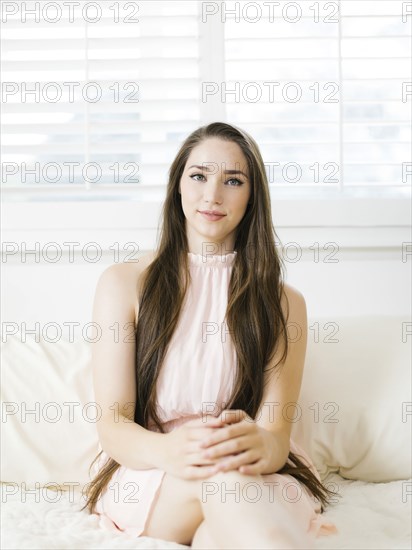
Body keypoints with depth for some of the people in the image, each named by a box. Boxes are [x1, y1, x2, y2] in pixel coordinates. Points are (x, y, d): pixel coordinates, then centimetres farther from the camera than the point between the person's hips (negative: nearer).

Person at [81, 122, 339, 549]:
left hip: (259, 481, 1)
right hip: (144, 474, 0)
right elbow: (111, 423, -6)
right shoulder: (124, 284, 3)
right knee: (222, 472, -36)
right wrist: (167, 451, -31)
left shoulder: (284, 302, 6)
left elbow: (278, 428, -6)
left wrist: (264, 444, -34)